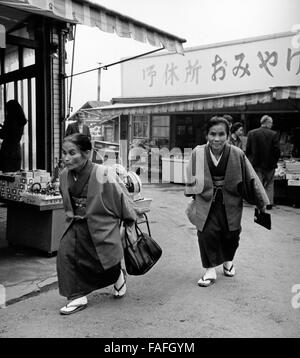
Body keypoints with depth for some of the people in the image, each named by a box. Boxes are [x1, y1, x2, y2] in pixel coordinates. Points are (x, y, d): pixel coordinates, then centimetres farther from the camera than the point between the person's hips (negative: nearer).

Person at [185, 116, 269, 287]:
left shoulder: (237, 154, -15)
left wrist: (262, 203, -1)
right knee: (206, 232, -11)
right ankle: (210, 269, 7)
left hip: (231, 202, 0)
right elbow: (192, 179, 6)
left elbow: (252, 179, -6)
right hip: (206, 200, 0)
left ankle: (228, 261, 40)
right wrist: (193, 197, 14)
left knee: (231, 234, 10)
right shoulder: (198, 153, -12)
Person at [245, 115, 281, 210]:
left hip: (256, 164, 1)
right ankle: (269, 203, 17)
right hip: (270, 164, -1)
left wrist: (250, 160, 11)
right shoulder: (273, 134, -10)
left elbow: (248, 150, -2)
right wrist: (275, 161, 6)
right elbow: (277, 150, -10)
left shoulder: (251, 133, -4)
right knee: (269, 184, 14)